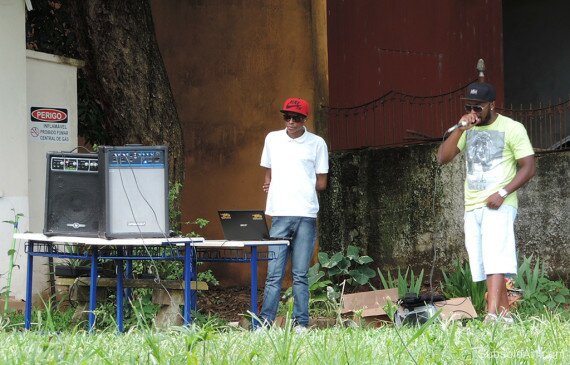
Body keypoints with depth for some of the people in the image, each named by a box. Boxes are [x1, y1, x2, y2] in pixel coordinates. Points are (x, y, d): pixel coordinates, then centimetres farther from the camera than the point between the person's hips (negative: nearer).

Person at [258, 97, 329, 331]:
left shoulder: (317, 143, 5)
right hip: (279, 215, 1)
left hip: (306, 215, -1)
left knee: (301, 275, 1)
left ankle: (301, 324, 4)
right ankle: (265, 323, -4)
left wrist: (286, 186, 3)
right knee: (274, 274, -4)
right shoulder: (273, 139, 13)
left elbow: (321, 184, 6)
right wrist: (271, 185, -1)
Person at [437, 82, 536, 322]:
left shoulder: (512, 128, -2)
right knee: (483, 265, 3)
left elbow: (528, 167, -6)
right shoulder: (467, 130, 14)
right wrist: (460, 129, -9)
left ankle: (492, 316, -29)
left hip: (499, 205, -6)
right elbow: (442, 158, 4)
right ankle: (505, 315, 8)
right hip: (472, 208, 6)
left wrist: (502, 193, -17)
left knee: (494, 261, -19)